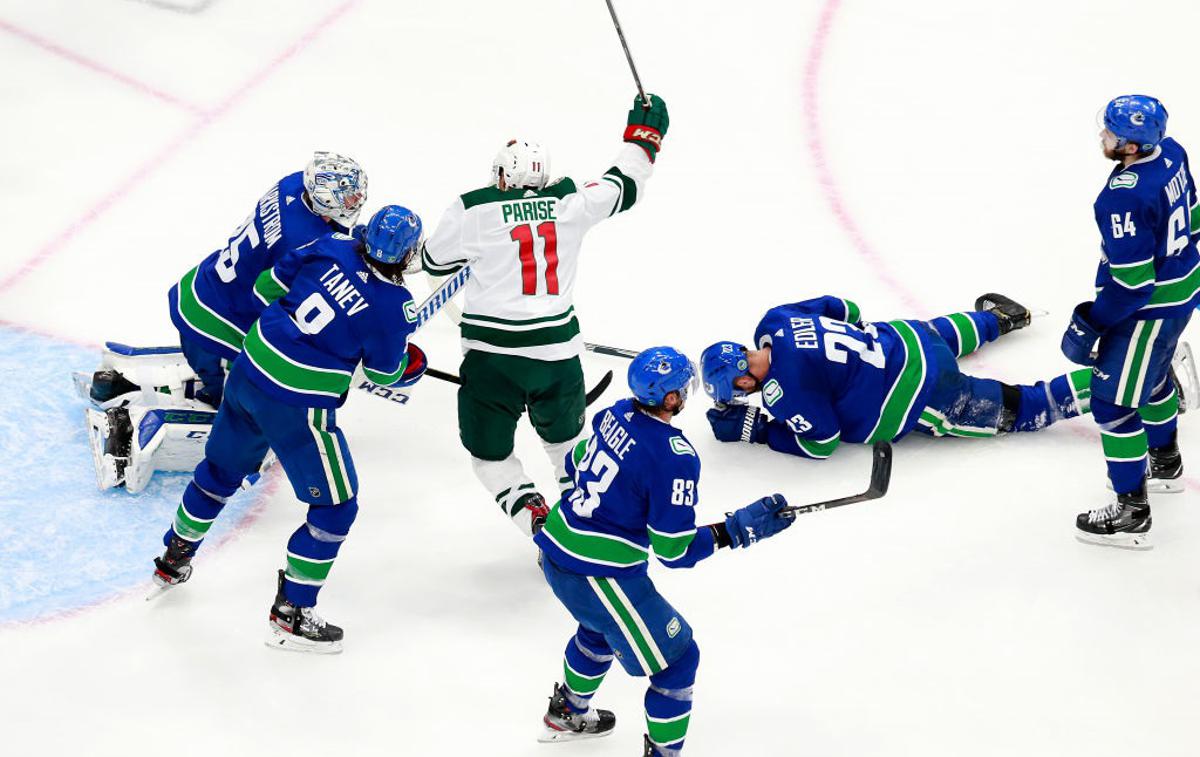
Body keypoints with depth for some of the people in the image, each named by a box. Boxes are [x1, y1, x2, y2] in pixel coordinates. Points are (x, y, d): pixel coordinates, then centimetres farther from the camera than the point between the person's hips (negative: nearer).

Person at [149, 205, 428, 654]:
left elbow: (269, 285, 9)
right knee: (336, 507, 7)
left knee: (221, 469, 29)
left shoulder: (333, 248, -2)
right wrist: (411, 364, 21)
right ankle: (290, 616, 10)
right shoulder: (394, 305, -15)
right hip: (298, 407, -7)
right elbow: (385, 373, -1)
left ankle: (174, 560, 48)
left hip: (249, 368, 7)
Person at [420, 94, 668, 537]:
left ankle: (540, 525, -6)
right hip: (556, 352, 3)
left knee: (490, 454, 12)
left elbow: (435, 262, 11)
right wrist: (645, 134, 34)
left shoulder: (472, 211, -6)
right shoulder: (570, 202, 0)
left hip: (491, 355, -3)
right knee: (566, 438, 28)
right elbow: (623, 186, 17)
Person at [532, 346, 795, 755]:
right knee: (677, 656, 7)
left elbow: (576, 462, 16)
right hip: (598, 576, -9)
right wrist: (739, 528, -15)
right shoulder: (674, 458, -25)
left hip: (556, 549, 9)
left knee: (602, 625, 38)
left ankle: (566, 714, 57)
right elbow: (674, 550, -20)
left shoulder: (617, 414, -2)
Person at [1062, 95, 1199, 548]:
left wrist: (1090, 324, -17)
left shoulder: (1124, 198, -33)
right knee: (1152, 376, 32)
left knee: (1114, 404, 1)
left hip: (1150, 309, -10)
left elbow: (1131, 284, -29)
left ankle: (1132, 514, 9)